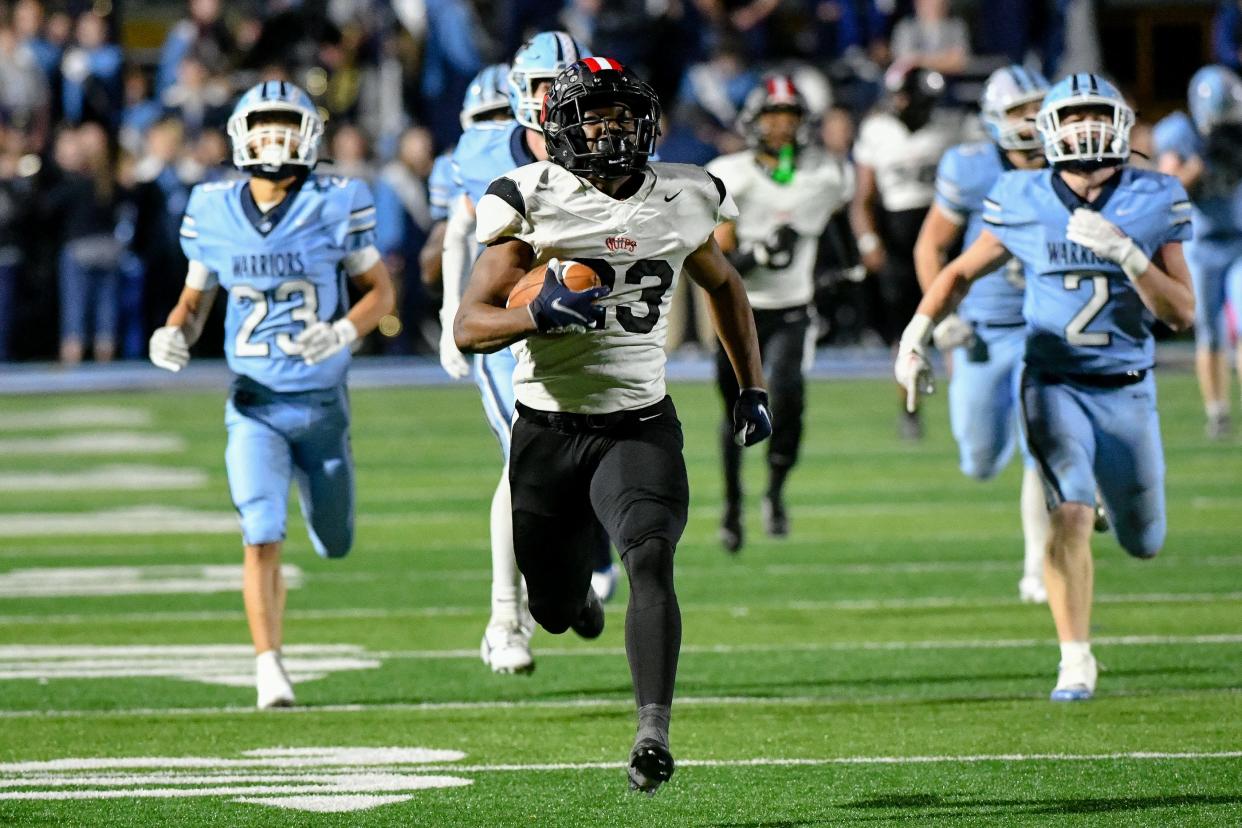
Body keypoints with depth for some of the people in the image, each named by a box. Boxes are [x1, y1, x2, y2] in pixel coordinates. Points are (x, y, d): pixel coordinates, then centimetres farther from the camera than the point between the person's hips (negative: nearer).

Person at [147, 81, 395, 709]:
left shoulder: (335, 206, -8)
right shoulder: (215, 213, -2)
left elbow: (380, 289, 1)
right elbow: (195, 299, 10)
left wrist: (344, 332, -19)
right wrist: (174, 335, -12)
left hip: (323, 403, 0)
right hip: (255, 405, 0)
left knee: (335, 546, 16)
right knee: (262, 538, -17)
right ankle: (269, 667, -10)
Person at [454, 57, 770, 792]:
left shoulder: (679, 202, 2)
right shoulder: (533, 203, -8)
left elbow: (725, 287, 22)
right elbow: (470, 326, -11)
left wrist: (754, 388, 19)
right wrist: (538, 316, -30)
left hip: (638, 424, 0)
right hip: (549, 427, 0)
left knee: (651, 560, -26)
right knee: (555, 609, 11)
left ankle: (655, 732, -32)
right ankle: (578, 591, 50)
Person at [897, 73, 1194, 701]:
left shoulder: (1154, 204, -6)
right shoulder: (1024, 203, -5)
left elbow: (1182, 314, -9)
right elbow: (961, 273, 11)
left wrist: (1125, 253, -23)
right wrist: (916, 335, -2)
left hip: (1127, 390, 2)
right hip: (1055, 384, -2)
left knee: (1143, 544, 13)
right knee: (1069, 515, -21)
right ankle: (1076, 660, -10)